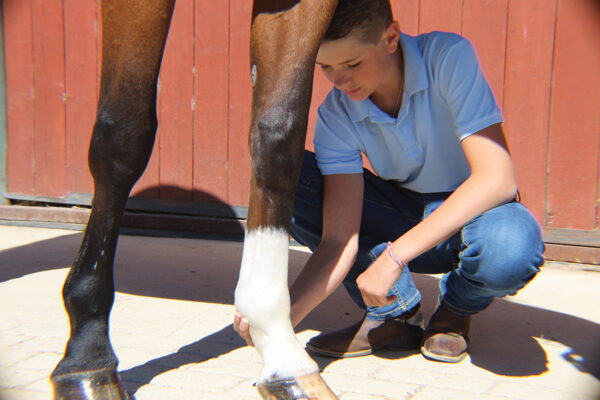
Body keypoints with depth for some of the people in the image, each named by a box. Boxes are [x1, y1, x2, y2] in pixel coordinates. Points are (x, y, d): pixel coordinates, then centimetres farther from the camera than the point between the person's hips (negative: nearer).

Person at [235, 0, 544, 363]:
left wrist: (395, 254, -35)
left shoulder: (448, 56, -24)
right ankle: (396, 311, -9)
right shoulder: (336, 115, -16)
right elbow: (339, 241, -22)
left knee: (511, 246, -41)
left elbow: (497, 177, -32)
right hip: (402, 220, 3)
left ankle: (457, 309, -2)